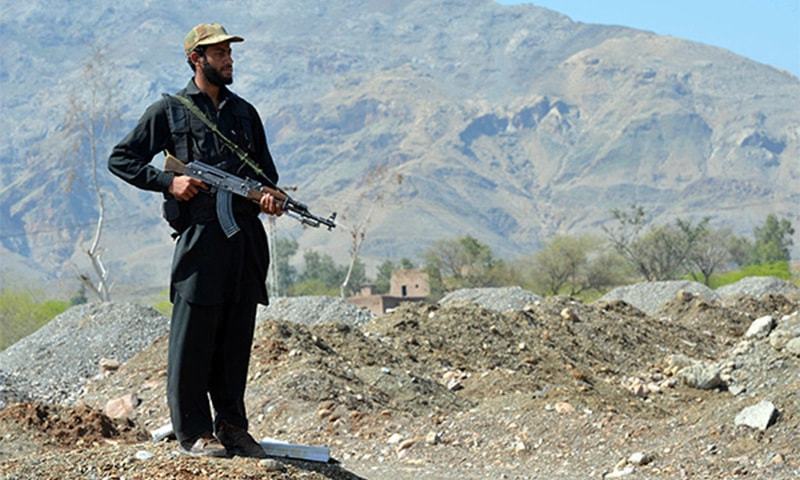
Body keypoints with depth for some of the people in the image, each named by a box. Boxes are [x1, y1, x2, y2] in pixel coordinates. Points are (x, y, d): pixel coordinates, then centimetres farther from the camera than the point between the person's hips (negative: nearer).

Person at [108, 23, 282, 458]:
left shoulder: (245, 113, 18)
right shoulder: (170, 111, 4)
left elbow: (265, 170, 24)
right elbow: (120, 160, 5)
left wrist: (270, 196, 2)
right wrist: (167, 181, -8)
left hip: (246, 239, 5)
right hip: (199, 238, -5)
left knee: (236, 338, 8)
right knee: (194, 337, -3)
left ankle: (232, 426, 16)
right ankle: (193, 432, 3)